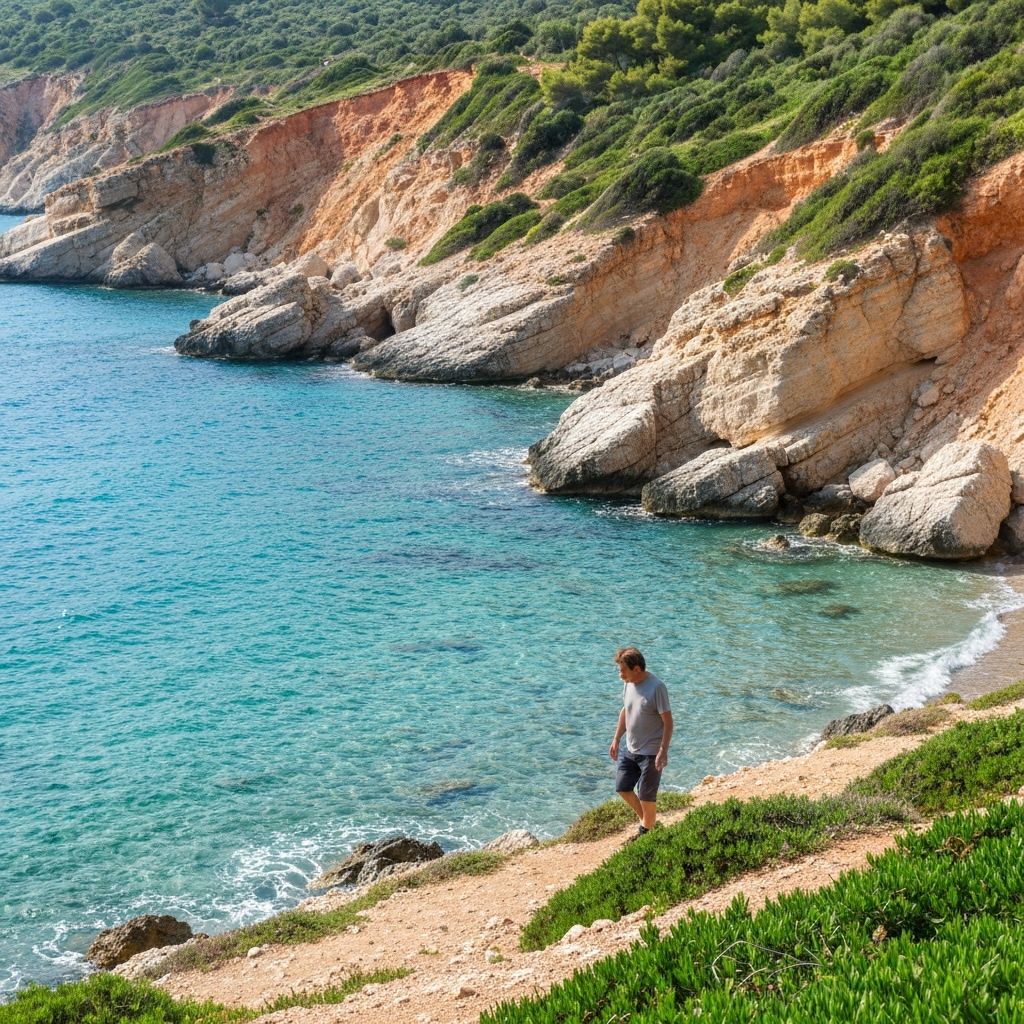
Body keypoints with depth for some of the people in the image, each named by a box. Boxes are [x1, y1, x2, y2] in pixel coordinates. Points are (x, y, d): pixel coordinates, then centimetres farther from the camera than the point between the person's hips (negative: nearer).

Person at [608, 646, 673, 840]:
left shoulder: (656, 688, -23)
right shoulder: (628, 684, 0)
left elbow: (668, 722, -20)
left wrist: (663, 751, -23)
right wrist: (616, 740, 14)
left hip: (650, 753, -8)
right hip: (629, 749, 8)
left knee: (646, 797, 2)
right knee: (622, 789, 13)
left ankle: (646, 832, 22)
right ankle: (646, 821, 33)